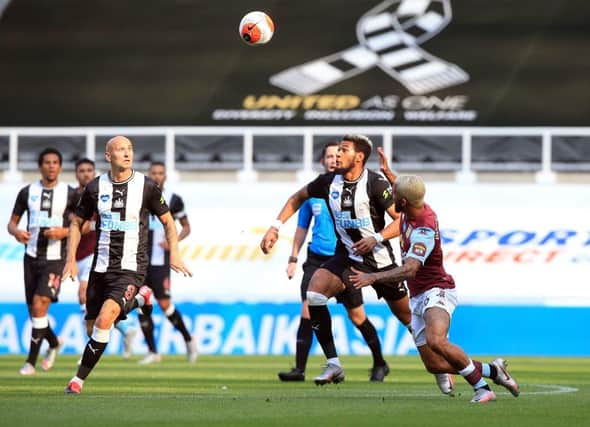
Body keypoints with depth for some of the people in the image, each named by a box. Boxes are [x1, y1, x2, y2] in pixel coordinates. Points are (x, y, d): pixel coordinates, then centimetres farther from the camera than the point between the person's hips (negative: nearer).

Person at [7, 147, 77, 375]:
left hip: (56, 258, -4)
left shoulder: (69, 194, -1)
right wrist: (17, 232, -12)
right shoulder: (27, 192, 6)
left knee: (39, 304, -18)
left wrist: (64, 232, -16)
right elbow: (12, 222, 11)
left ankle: (31, 360, -10)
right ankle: (54, 343, 37)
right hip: (32, 256, 4)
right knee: (33, 309, 8)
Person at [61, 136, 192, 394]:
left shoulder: (146, 186, -4)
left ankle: (79, 378, -13)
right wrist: (71, 260, 4)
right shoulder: (96, 187, 1)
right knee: (92, 327, 9)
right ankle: (137, 300, 37)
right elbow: (77, 222, 12)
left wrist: (174, 254, -5)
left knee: (104, 319, -24)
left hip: (131, 268, -4)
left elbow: (167, 221, 7)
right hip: (101, 267, 4)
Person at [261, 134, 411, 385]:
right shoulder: (329, 182, -3)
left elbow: (403, 219, -16)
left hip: (379, 260, -4)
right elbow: (298, 198, 15)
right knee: (314, 294, -21)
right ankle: (333, 365, -17)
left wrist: (377, 239, -28)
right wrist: (275, 227, 6)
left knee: (406, 315, 5)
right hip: (346, 257, 4)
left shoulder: (375, 184, -17)